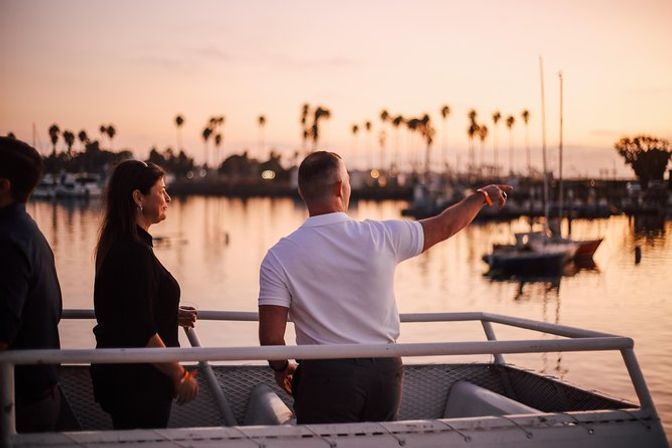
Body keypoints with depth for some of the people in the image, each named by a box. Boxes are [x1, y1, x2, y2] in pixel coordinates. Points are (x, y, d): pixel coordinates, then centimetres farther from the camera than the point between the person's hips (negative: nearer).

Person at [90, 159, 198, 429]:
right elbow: (142, 333, -24)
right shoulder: (136, 253, -21)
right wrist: (181, 376, -17)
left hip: (118, 373, 10)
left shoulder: (116, 246, 10)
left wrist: (173, 318, 16)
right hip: (138, 380, -10)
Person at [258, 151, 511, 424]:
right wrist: (483, 195, 28)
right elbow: (445, 225, 10)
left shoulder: (280, 257, -10)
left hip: (326, 374, -2)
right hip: (385, 370, 3)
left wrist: (281, 368, 10)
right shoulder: (382, 236, -5)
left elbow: (271, 337, -12)